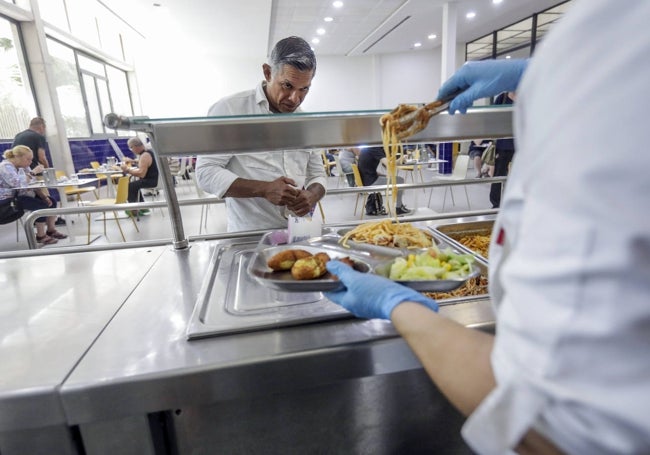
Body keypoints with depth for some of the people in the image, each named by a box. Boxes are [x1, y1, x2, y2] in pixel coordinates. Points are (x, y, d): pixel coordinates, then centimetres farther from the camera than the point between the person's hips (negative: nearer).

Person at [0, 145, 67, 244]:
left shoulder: (23, 166, 7)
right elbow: (17, 183, -35)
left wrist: (44, 196, -6)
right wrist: (34, 172, -27)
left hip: (20, 195, 9)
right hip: (8, 200, -9)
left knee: (51, 201, -3)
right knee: (42, 205, -25)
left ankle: (51, 230, 5)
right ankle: (40, 236, -16)